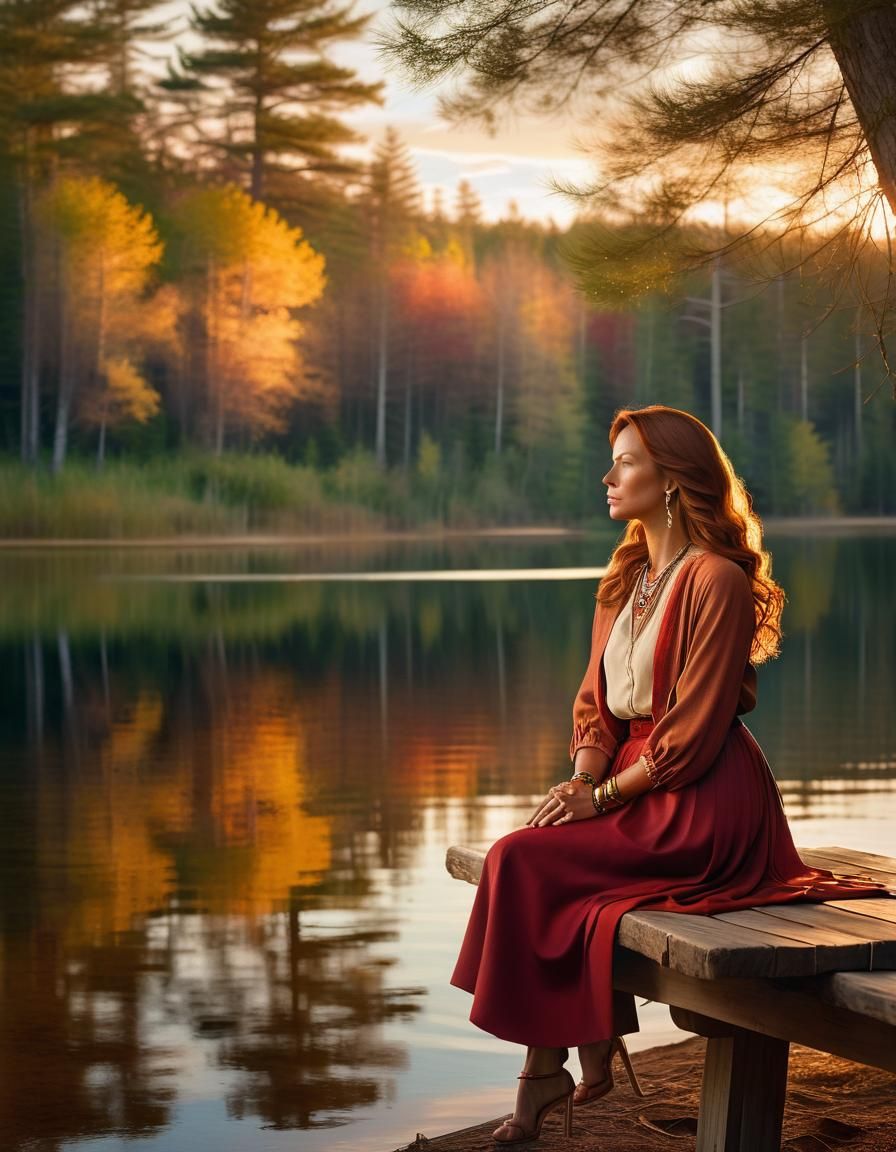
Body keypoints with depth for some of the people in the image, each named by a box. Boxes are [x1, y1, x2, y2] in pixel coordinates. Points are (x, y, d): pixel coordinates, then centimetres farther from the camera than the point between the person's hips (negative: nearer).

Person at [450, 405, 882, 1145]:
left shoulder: (717, 581, -14)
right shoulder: (628, 577, 13)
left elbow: (693, 731, -17)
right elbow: (597, 699, 12)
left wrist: (603, 795, -16)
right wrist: (582, 779, -5)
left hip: (702, 805, -8)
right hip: (638, 786, 8)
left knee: (525, 862, -21)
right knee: (524, 858, -17)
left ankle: (546, 1075, -7)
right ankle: (594, 1056, -9)